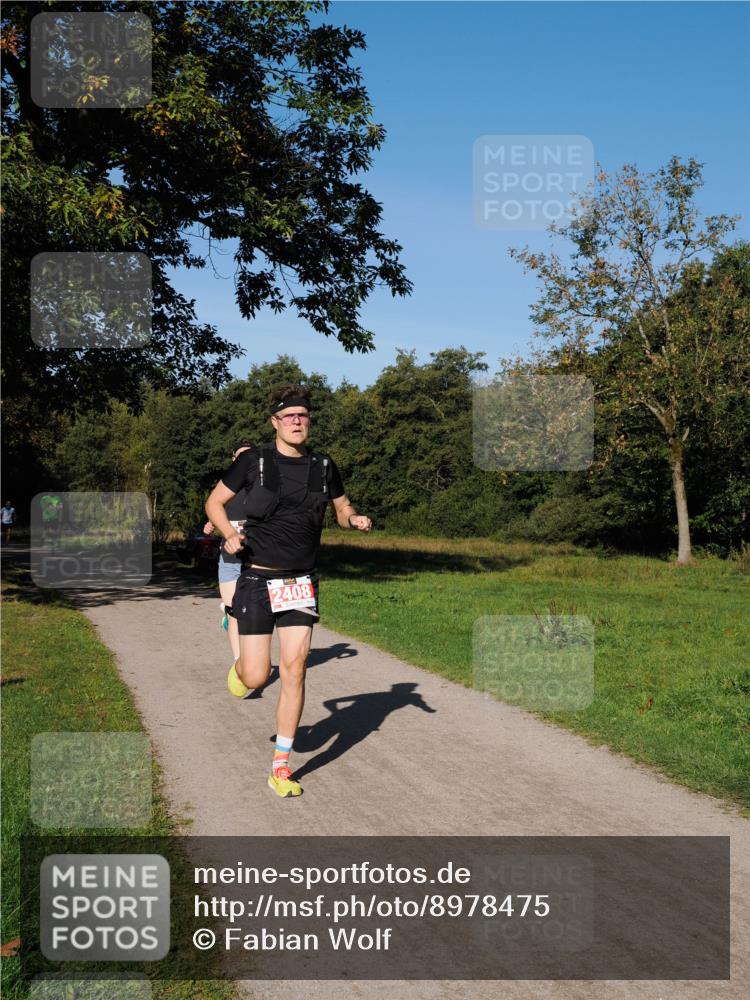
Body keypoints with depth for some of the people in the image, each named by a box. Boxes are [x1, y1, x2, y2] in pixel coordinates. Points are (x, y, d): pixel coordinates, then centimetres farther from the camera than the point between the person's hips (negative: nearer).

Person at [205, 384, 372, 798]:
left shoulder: (323, 465, 5)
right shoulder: (254, 461, -4)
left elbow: (342, 507, 19)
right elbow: (214, 502, 5)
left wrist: (355, 519, -5)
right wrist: (229, 533, -14)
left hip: (302, 582, 2)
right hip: (258, 579, -2)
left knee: (294, 670, -4)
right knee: (256, 678, -3)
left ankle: (281, 768, 8)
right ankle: (241, 668, 38)